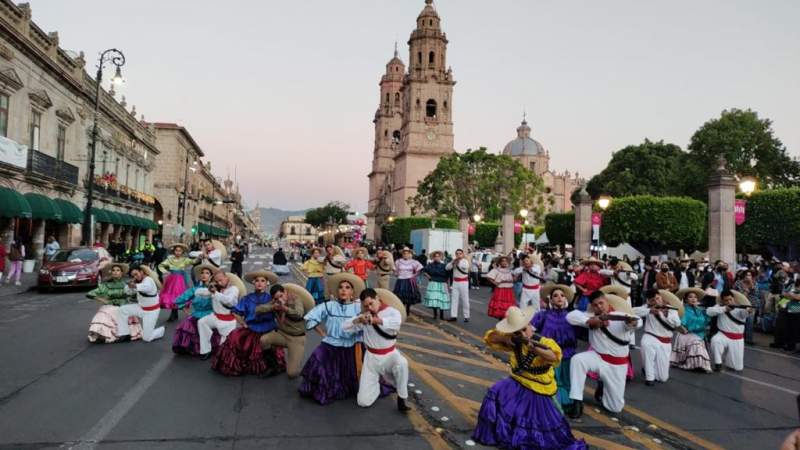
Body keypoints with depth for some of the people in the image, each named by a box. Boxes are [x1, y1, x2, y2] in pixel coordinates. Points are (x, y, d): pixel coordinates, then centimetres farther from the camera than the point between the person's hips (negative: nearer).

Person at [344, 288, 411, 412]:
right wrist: (358, 319, -24)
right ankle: (378, 381, 29)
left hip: (390, 355, -2)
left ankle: (401, 399, -17)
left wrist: (376, 320, -46)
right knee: (363, 401, -2)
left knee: (401, 363, -41)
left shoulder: (391, 311, -10)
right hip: (371, 358, 3)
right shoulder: (364, 316, 1)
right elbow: (345, 327, -5)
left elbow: (396, 322, -34)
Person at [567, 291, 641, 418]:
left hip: (617, 365, -1)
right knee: (577, 359, -34)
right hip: (597, 357, 1)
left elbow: (637, 322, -34)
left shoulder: (621, 316, -12)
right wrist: (590, 322, -29)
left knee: (616, 407, 4)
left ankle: (603, 387, 38)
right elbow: (571, 316, -17)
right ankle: (578, 403, -24)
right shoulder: (591, 317, -4)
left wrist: (632, 322, -59)